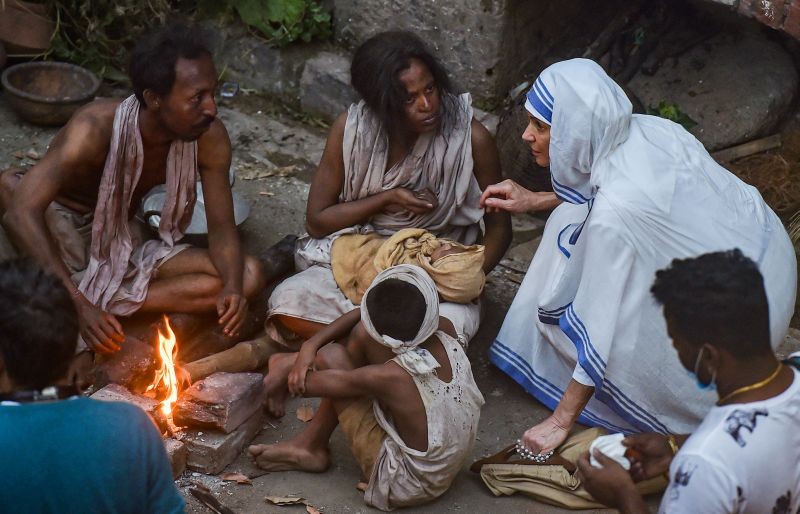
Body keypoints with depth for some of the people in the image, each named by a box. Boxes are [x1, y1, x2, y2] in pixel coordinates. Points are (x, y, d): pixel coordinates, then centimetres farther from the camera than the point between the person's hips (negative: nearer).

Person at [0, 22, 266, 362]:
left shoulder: (209, 137, -19)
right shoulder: (97, 127, -32)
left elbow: (221, 228, -11)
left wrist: (233, 288, -34)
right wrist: (78, 304, -48)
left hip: (127, 249, 4)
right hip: (64, 242, -4)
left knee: (250, 276, -18)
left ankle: (103, 300, -22)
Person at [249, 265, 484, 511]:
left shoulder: (392, 377, -33)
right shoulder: (445, 332, -16)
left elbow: (303, 384, -16)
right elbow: (363, 315, -1)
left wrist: (288, 370, 5)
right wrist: (311, 344, -9)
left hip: (402, 486, -7)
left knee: (332, 357, -10)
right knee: (360, 341, 4)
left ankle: (312, 447, 18)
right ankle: (308, 445, 19)